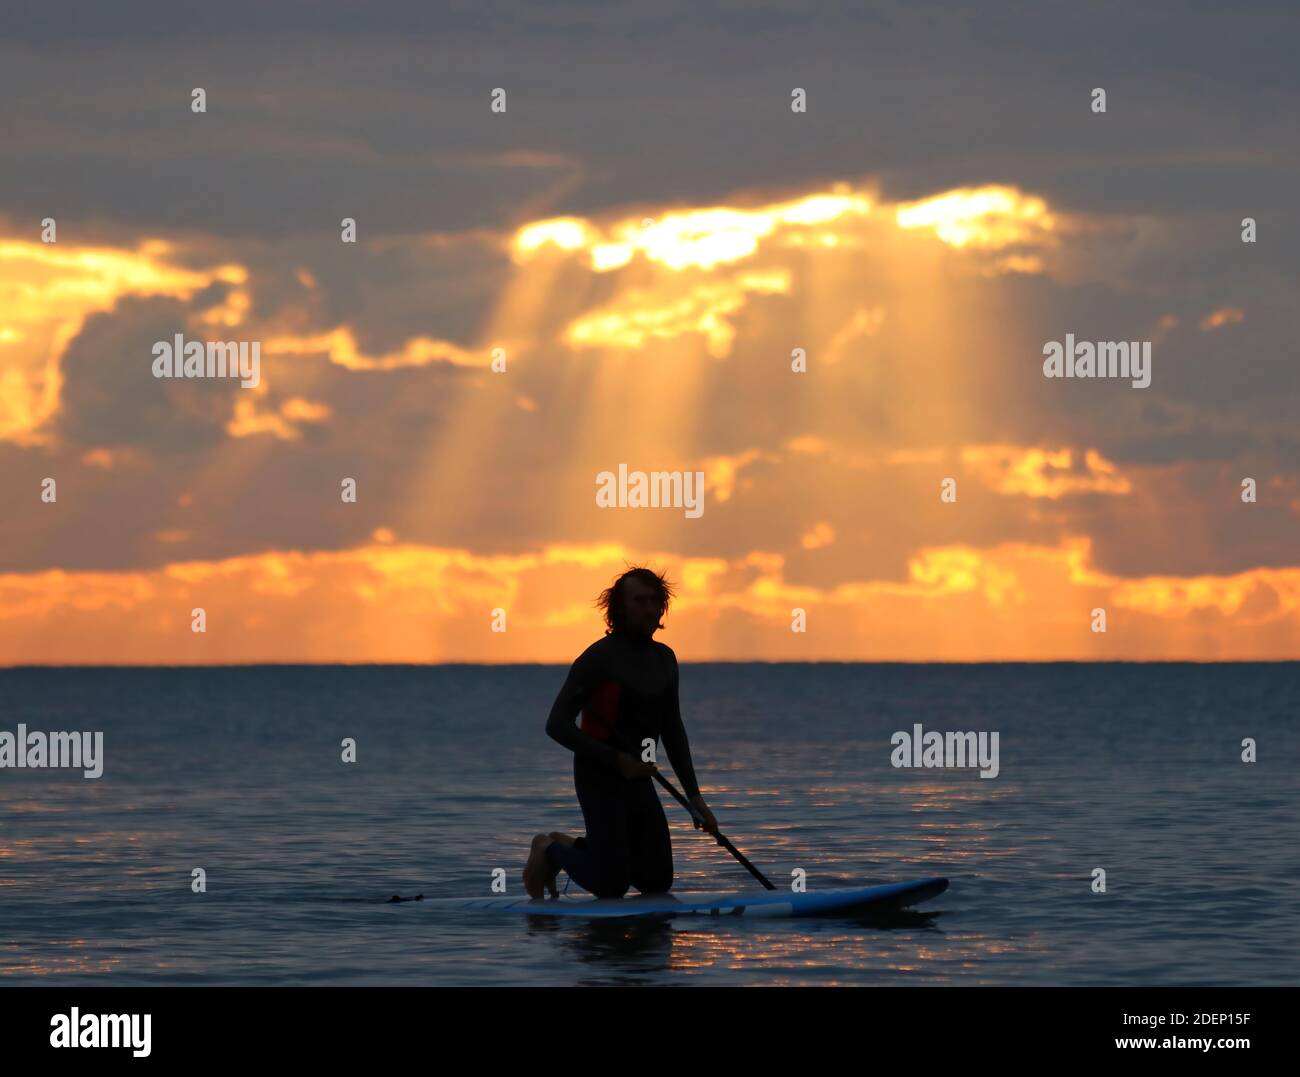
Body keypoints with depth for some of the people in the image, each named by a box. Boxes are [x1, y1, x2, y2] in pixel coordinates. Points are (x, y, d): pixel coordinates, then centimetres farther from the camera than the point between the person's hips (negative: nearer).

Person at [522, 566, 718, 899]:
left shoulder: (664, 659, 8)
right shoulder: (599, 657, -15)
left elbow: (673, 732, 15)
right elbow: (557, 725, -18)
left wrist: (694, 796, 8)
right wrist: (617, 760, -22)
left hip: (639, 779, 7)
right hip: (600, 780, -7)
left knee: (658, 883, 7)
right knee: (612, 886, -10)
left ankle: (571, 847, 25)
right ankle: (551, 851, 18)